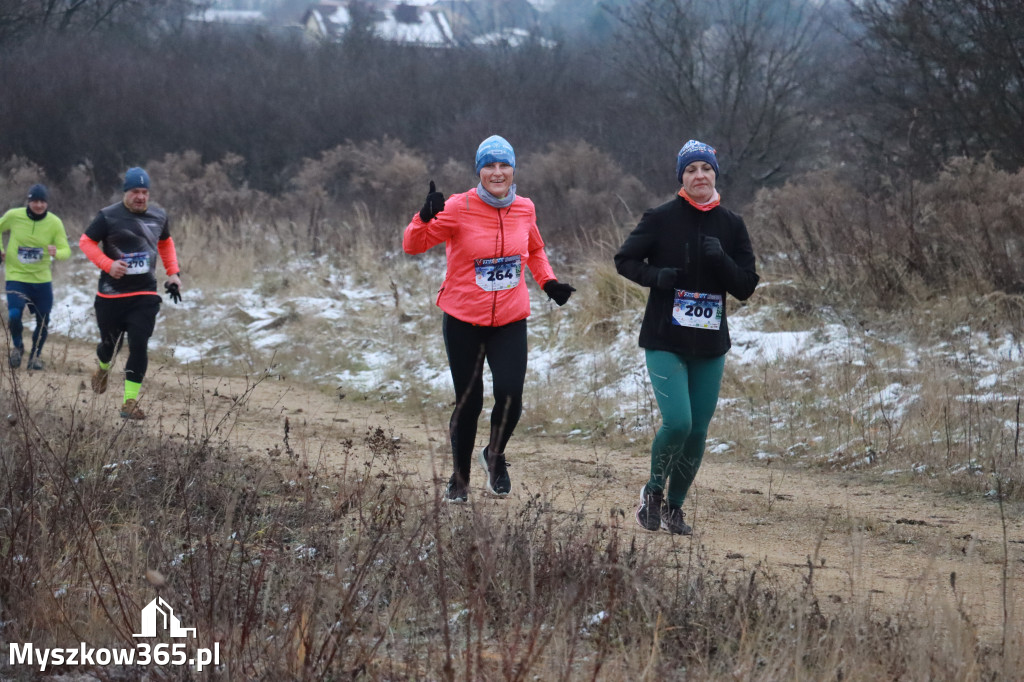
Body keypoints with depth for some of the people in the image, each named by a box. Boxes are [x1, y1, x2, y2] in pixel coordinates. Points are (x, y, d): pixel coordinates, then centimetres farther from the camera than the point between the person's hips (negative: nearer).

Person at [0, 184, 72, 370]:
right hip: (16, 276, -2)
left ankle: (35, 356, 34)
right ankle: (17, 346, 11)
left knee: (43, 321, 9)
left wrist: (57, 253, -32)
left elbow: (66, 250, -10)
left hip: (42, 279, 2)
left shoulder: (54, 223, -10)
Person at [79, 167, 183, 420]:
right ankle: (103, 368, 48)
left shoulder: (158, 216, 6)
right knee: (110, 343, 11)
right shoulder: (109, 216, -8)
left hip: (145, 295, 2)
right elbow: (86, 242, -2)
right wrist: (108, 264, -17)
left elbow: (165, 243, 23)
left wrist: (173, 273, 13)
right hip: (111, 294, -2)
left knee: (139, 346, -11)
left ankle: (130, 402, -7)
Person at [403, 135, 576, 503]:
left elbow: (535, 251, 23)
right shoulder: (459, 207, -9)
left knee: (510, 394, -14)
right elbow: (412, 245, -14)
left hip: (510, 321, 2)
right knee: (468, 400, 3)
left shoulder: (524, 209, 3)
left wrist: (548, 281, 6)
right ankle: (459, 477, 25)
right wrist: (425, 218, -33)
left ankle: (495, 455, 18)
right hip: (463, 320, -2)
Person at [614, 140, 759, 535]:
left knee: (698, 431, 4)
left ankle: (674, 506, 23)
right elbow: (625, 260, 4)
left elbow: (746, 287, 3)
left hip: (710, 346, 3)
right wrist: (655, 275, -15)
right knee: (677, 423, -17)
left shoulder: (731, 226, 5)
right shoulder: (662, 219, -4)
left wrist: (722, 261, -15)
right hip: (665, 340, -3)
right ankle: (653, 491, 9)